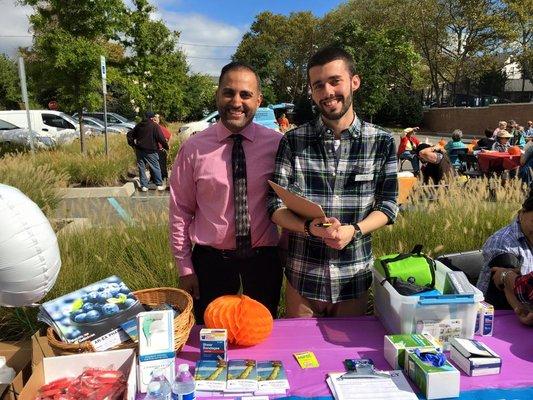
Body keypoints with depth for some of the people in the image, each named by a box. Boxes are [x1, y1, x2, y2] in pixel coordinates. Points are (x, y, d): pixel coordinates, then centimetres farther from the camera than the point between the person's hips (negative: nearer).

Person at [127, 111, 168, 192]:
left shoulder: (139, 125, 10)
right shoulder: (155, 126, -9)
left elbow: (130, 134, 16)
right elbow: (161, 138, -14)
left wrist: (132, 144, 22)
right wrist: (166, 146, -1)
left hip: (139, 150, 5)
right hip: (150, 151, -5)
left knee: (141, 168, 11)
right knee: (156, 168, 6)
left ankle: (144, 186, 11)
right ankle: (159, 185, 12)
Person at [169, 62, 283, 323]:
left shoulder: (277, 144, -7)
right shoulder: (194, 149, -8)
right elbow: (180, 211, -3)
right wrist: (185, 269, -2)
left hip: (264, 259, 1)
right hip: (211, 260, -1)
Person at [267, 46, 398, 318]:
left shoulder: (381, 142, -4)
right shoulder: (293, 141, -6)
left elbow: (388, 204, -1)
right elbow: (275, 206, -7)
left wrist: (353, 230, -19)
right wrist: (310, 227, -26)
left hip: (355, 278, 1)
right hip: (302, 277, 0)